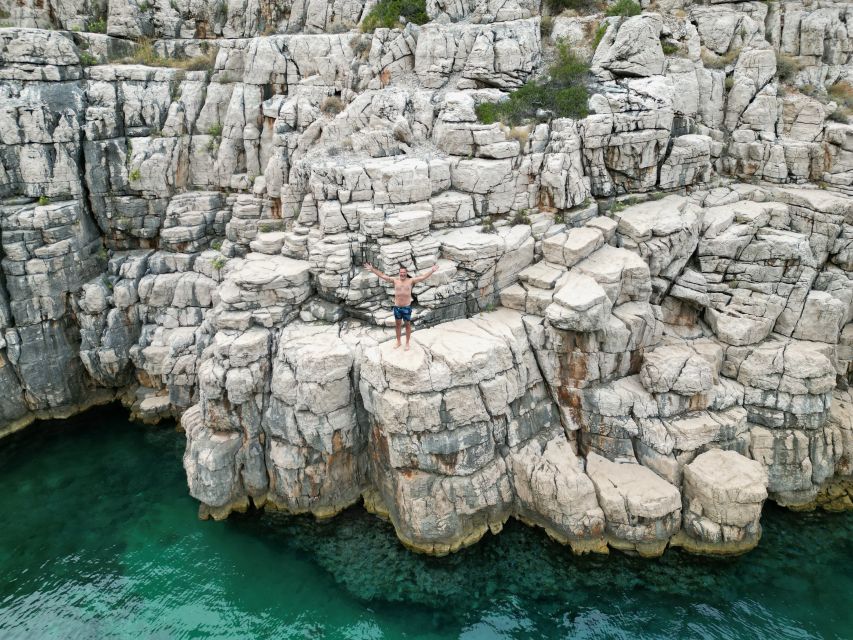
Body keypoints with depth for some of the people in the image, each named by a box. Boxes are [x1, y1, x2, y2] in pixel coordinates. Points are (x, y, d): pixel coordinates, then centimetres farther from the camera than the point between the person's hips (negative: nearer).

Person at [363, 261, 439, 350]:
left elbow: (423, 277, -11)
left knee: (407, 325, 9)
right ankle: (398, 342, 31)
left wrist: (432, 271, -22)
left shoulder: (411, 281, -5)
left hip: (407, 307, -2)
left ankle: (407, 343, 23)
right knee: (398, 324, 15)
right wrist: (372, 269, -4)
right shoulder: (395, 280, 0)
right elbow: (383, 276, 1)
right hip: (397, 307, 2)